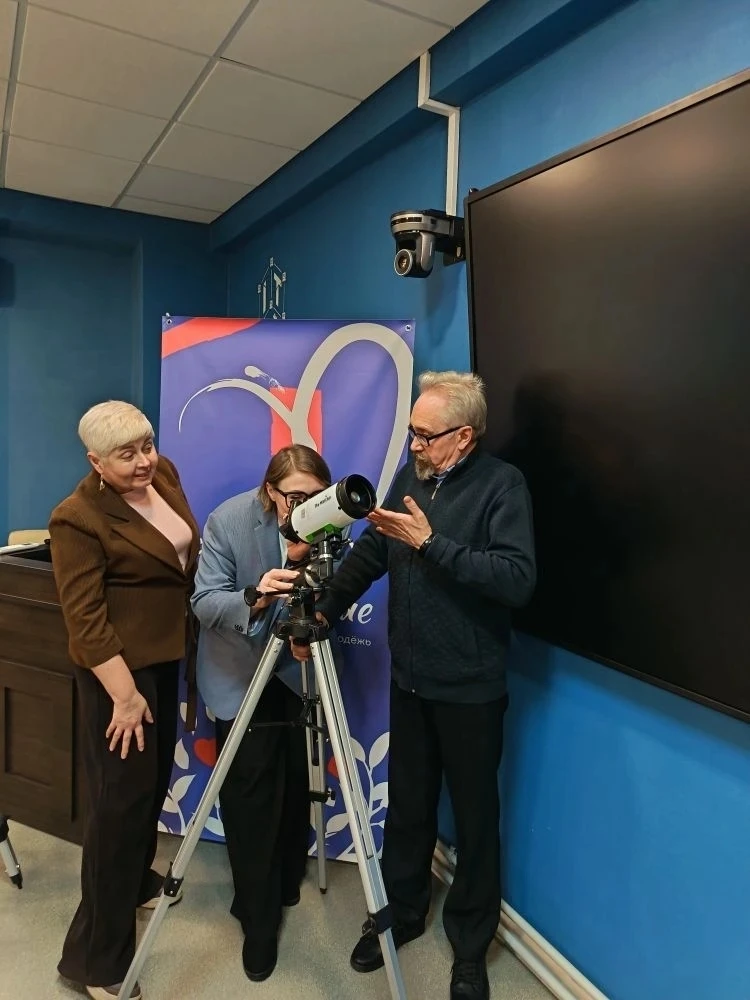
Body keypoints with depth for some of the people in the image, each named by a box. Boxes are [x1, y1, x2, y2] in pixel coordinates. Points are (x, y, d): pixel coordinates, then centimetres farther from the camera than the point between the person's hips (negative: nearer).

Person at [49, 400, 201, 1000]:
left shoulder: (164, 475, 2)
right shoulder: (78, 518, -20)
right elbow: (84, 617, -21)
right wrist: (124, 694, -22)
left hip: (165, 657, 8)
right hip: (118, 668, -8)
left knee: (155, 780, 20)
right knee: (122, 798, -2)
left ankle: (138, 882, 44)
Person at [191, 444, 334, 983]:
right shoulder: (227, 521, -19)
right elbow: (205, 602, -21)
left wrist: (305, 562, -31)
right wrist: (254, 598, -40)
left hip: (299, 672, 3)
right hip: (240, 675, -2)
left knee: (295, 785, 12)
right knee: (250, 794, -1)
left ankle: (285, 887, 39)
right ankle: (259, 919, 20)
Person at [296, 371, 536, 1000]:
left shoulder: (502, 484, -13)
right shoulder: (409, 476, 4)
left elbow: (518, 580, -24)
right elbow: (369, 553, 9)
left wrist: (431, 541, -26)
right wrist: (325, 610, 0)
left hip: (471, 688, -4)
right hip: (410, 679, 5)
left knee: (474, 819, 12)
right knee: (407, 807, 17)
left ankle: (471, 946, 33)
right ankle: (400, 913, 39)